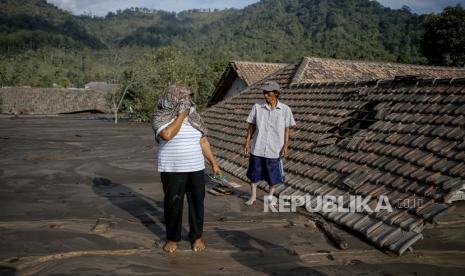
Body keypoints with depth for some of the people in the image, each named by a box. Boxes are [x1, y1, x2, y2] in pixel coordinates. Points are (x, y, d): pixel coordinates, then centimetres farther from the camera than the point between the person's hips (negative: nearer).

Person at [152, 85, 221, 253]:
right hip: (172, 170, -4)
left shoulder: (193, 117, 7)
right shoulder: (161, 118, -7)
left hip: (196, 168, 4)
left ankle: (196, 236, 26)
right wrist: (181, 116, -17)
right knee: (173, 205, 6)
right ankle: (172, 238, 25)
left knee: (197, 203, 9)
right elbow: (167, 135, -28)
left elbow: (203, 142, 10)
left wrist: (213, 163, 10)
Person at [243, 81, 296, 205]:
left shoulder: (285, 109, -6)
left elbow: (287, 129, -1)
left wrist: (286, 146, -7)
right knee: (254, 173, 13)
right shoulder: (257, 107, -4)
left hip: (274, 149, -1)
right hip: (257, 148, 1)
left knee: (273, 176, 11)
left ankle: (270, 196, 34)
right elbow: (251, 126, 2)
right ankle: (253, 196, 34)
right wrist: (247, 142, 0)